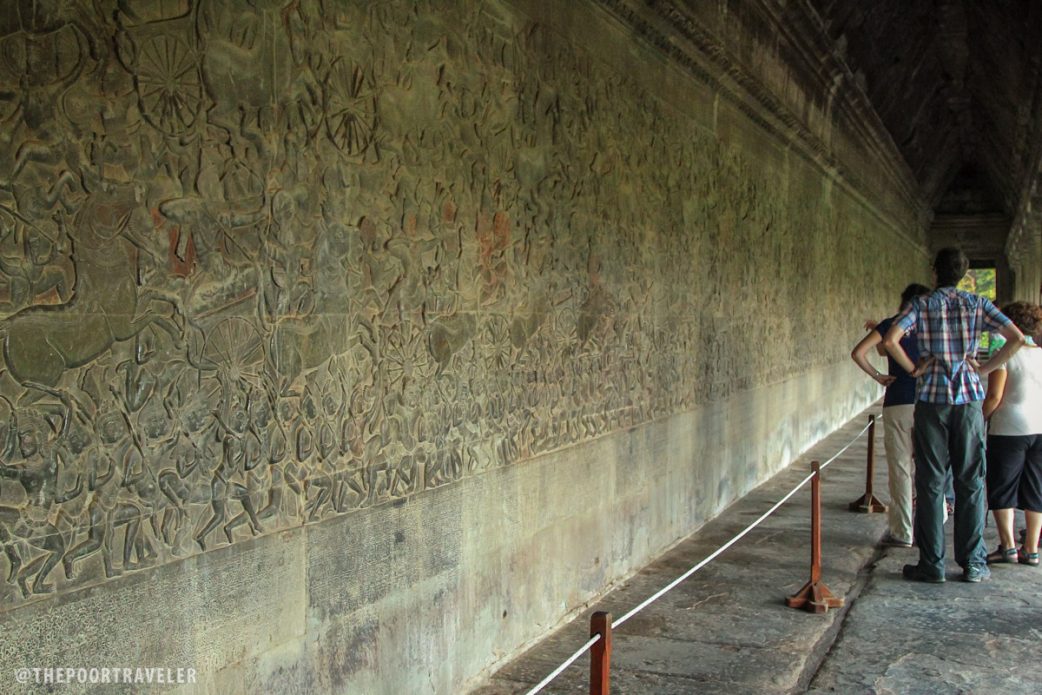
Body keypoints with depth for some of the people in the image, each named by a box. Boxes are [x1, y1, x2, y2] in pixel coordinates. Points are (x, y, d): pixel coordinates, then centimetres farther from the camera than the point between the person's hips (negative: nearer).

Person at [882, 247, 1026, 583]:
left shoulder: (921, 304, -1)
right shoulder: (978, 304, 4)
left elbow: (890, 340, -15)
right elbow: (1016, 338, -4)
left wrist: (914, 369, -3)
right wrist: (984, 368, 2)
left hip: (931, 398, -1)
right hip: (969, 398, 1)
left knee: (930, 483, 3)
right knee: (971, 482, 8)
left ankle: (931, 563, 6)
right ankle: (973, 563, 12)